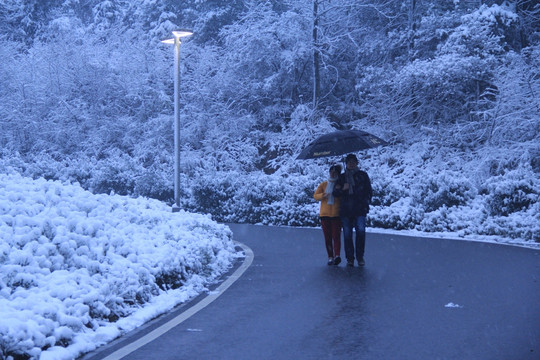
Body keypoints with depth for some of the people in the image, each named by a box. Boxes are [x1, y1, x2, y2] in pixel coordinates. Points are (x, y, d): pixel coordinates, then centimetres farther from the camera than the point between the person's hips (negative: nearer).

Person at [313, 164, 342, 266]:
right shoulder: (323, 185, 11)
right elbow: (315, 196, 0)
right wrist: (323, 195, -18)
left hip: (336, 214, -2)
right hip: (325, 214, 2)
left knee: (336, 235, -12)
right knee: (327, 237, 3)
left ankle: (337, 256, -21)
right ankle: (330, 257, 7)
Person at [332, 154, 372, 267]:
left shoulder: (362, 175, 11)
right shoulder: (342, 177, 14)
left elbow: (369, 191, 13)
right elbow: (335, 193, 11)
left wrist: (366, 202, -2)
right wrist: (342, 189, -9)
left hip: (359, 210, -2)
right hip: (345, 210, 2)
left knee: (361, 231, -16)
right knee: (347, 235, 1)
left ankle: (360, 257, -4)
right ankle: (350, 258, 10)